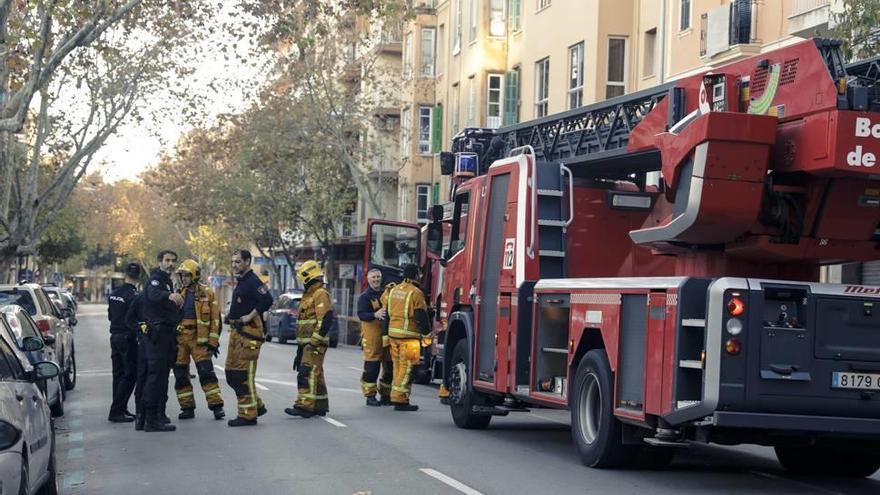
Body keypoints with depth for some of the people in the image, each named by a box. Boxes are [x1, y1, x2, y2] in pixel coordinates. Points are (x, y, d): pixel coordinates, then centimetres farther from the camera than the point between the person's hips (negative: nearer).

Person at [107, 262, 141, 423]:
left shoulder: (114, 293, 9)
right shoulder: (132, 295, -17)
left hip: (115, 336, 9)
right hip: (127, 338, -8)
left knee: (118, 374, 14)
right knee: (130, 375, -4)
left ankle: (120, 409, 19)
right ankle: (116, 411, -9)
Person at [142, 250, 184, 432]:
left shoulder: (167, 282, 21)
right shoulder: (155, 279, -10)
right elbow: (153, 294, -35)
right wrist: (170, 295, -52)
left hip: (167, 333, 10)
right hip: (157, 334, -10)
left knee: (162, 375, 13)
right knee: (156, 374, -12)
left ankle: (159, 415, 20)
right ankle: (152, 420, -15)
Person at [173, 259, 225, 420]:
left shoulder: (207, 293, 1)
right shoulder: (179, 294, 13)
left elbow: (215, 319, -1)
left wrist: (213, 341, -8)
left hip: (199, 339, -5)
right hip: (179, 339, 5)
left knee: (206, 372, -12)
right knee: (180, 375, 5)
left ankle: (216, 405, -8)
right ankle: (187, 407, 14)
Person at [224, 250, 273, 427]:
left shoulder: (253, 281, -13)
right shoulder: (241, 281, 19)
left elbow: (267, 300, -27)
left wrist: (250, 316, -22)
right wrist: (232, 314, 15)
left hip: (249, 332, -11)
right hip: (236, 331, 11)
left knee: (243, 374, -9)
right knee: (231, 373, 12)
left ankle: (248, 415, -4)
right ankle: (257, 405, 21)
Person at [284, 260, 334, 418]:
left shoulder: (321, 295, -12)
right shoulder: (309, 295, 21)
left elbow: (325, 320, -22)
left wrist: (314, 342, -24)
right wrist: (301, 345, 26)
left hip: (315, 344, -10)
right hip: (307, 344, 10)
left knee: (307, 374, -16)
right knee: (316, 374, 13)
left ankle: (305, 406, -20)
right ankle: (320, 406, 18)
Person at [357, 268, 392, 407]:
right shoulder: (365, 297, -1)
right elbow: (361, 315, -15)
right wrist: (375, 315, -32)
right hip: (372, 336, -6)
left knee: (389, 366, 7)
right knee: (372, 367, -6)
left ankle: (385, 395, 18)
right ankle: (370, 396, 1)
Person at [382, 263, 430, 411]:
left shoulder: (393, 290, 12)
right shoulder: (415, 293, -10)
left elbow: (386, 313, 15)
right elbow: (421, 316, -14)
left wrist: (385, 334, 19)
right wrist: (427, 332, -4)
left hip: (393, 333, 7)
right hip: (409, 335, -7)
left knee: (398, 366, 15)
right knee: (407, 367, -4)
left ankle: (396, 395, 20)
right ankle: (400, 400, -6)